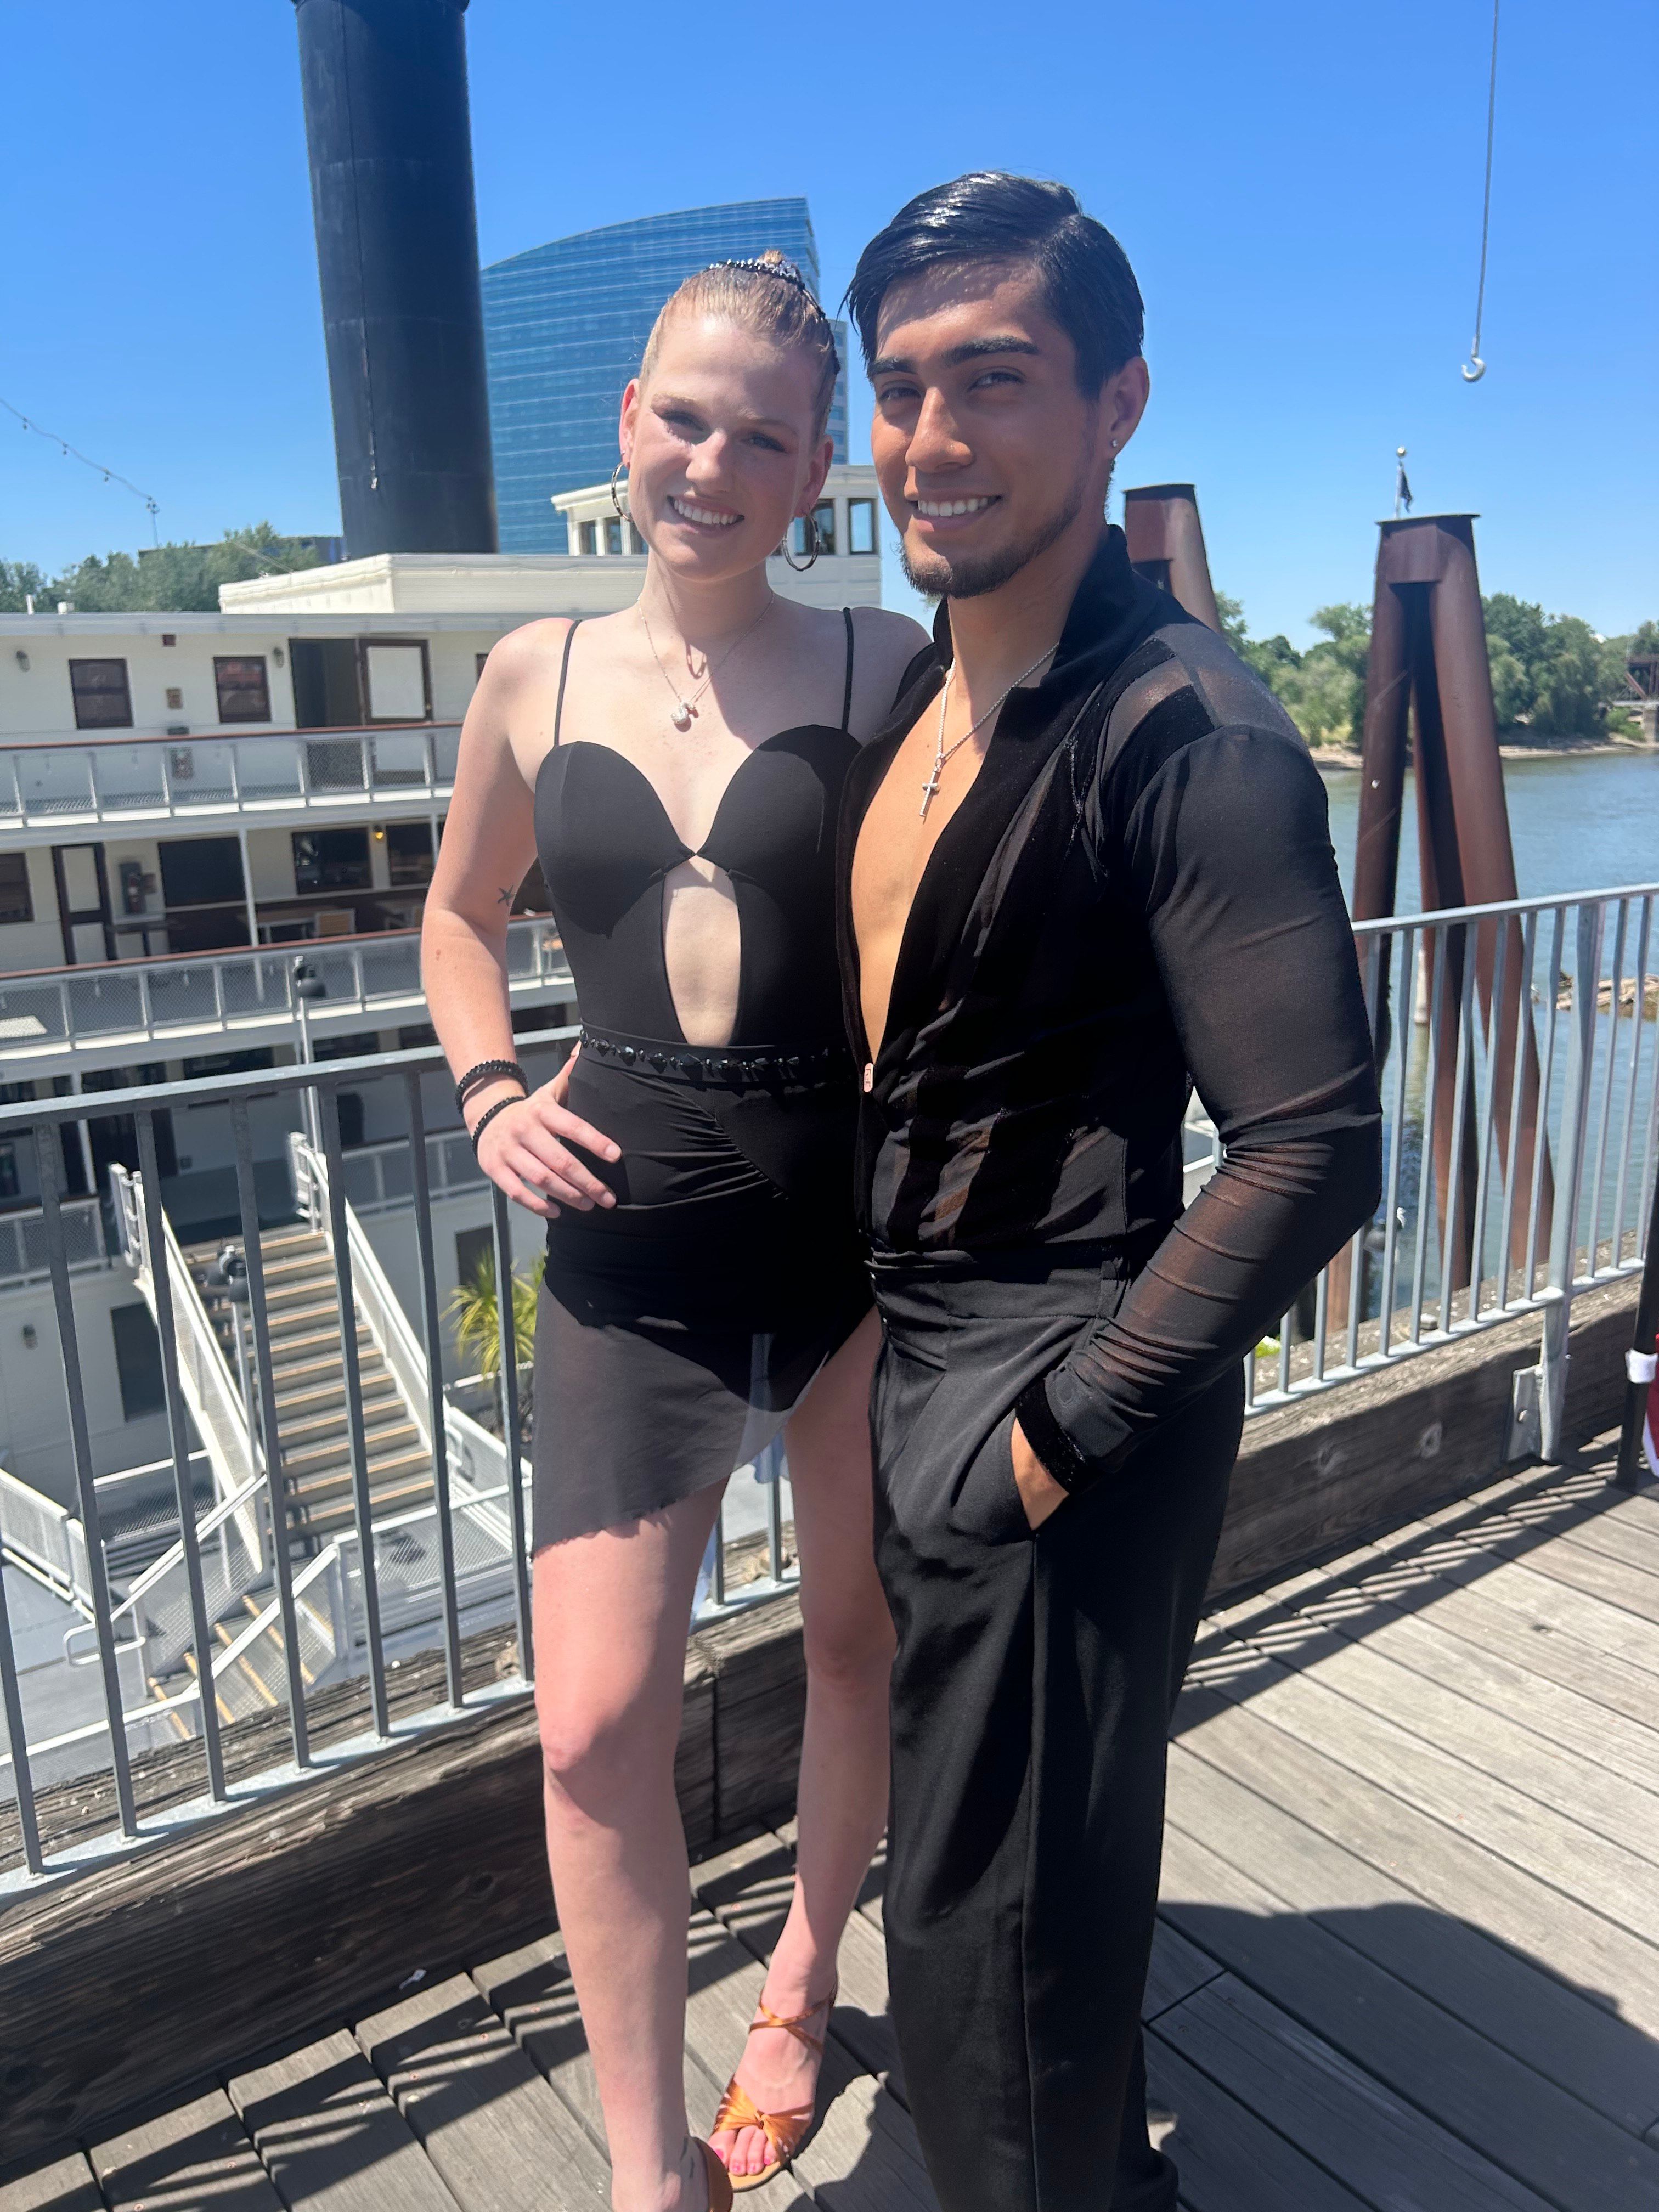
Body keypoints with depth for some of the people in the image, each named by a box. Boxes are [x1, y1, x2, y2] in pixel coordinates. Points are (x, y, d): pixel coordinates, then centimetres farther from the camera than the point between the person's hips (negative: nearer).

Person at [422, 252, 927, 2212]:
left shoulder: (883, 664, -3)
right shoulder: (536, 676, 4)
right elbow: (460, 916, 18)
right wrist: (488, 1090, 0)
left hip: (864, 1237, 0)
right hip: (631, 1265, 1)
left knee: (862, 1644, 18)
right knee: (596, 1728, -2)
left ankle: (802, 1971, 49)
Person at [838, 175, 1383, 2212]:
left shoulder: (1182, 733, -19)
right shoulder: (922, 692, 8)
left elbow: (1313, 1148, -23)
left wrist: (1069, 1428, -20)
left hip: (1051, 1383, -9)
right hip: (913, 1355, 9)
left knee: (988, 1932, 7)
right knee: (1000, 1870, 26)